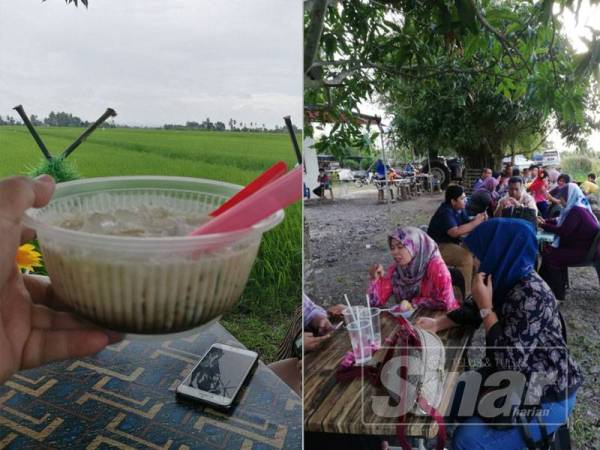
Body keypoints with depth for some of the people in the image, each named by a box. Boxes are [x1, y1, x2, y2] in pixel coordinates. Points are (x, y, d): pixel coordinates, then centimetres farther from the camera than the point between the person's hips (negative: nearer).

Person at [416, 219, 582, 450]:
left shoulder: (531, 296, -31)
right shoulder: (505, 279, -4)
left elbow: (510, 360, -34)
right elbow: (472, 309, 12)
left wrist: (486, 307, -28)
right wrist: (437, 324, -1)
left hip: (547, 396, -8)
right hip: (515, 379, 9)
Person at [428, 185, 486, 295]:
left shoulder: (459, 209, 5)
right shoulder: (445, 212, -23)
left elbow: (466, 227, 8)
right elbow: (455, 232, -33)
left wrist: (478, 220, -12)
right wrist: (475, 223, -25)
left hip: (451, 244, 10)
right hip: (437, 248, -10)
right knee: (466, 257, -27)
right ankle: (465, 294, -18)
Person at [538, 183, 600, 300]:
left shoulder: (576, 210, -22)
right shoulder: (577, 207, 10)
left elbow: (563, 231, -24)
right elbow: (560, 221, 22)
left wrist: (543, 225, -14)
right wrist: (545, 221, 8)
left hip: (582, 251, -10)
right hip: (579, 246, 10)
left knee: (548, 255, -16)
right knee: (549, 250, 9)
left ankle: (557, 294, -3)